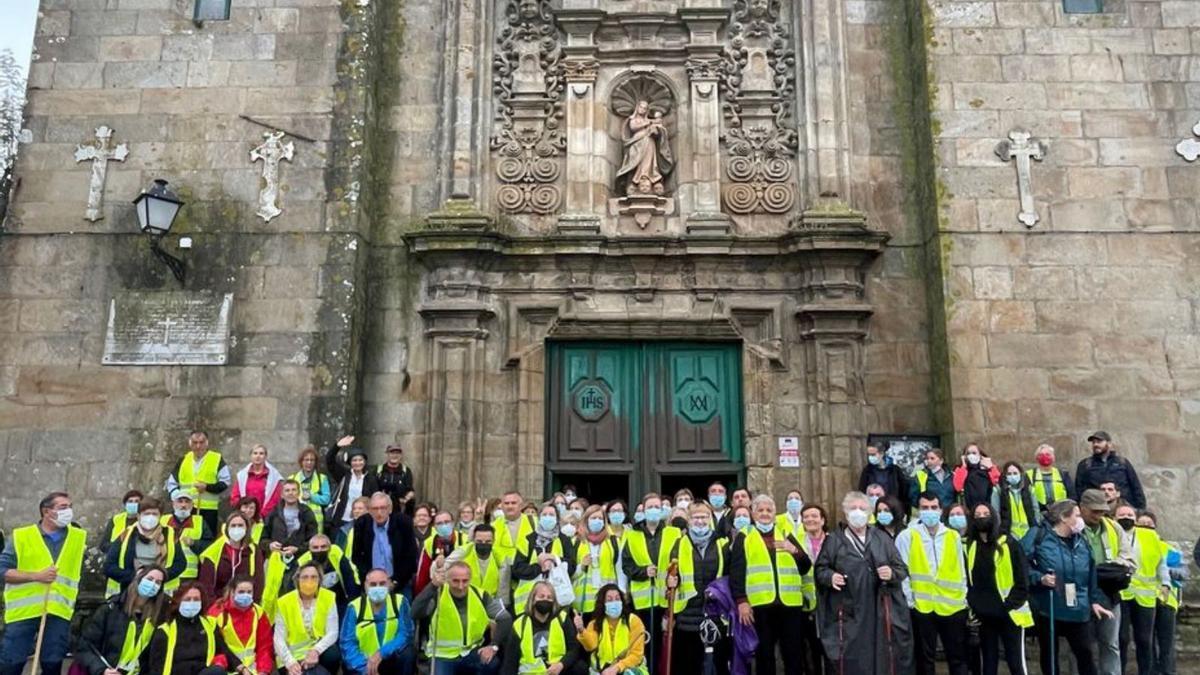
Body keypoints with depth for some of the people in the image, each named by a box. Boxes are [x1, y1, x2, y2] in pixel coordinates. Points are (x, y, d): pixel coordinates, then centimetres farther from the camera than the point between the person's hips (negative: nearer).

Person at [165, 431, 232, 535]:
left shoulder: (217, 459, 1)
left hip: (209, 509, -3)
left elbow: (225, 482, -1)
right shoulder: (183, 460, 12)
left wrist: (207, 487, -13)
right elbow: (171, 482, 18)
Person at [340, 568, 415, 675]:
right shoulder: (354, 607, -9)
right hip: (363, 662, 0)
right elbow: (347, 643, -14)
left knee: (408, 653, -28)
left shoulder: (400, 602, -9)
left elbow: (407, 634, -15)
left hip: (390, 660, 0)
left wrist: (381, 653, -27)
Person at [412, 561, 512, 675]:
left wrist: (493, 645, -17)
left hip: (471, 652, 1)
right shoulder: (438, 594, -14)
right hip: (442, 655, -1)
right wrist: (433, 585, -39)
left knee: (492, 663, -26)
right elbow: (416, 614, -31)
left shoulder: (480, 596, -7)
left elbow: (505, 619, -5)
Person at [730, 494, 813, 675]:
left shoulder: (786, 535, 15)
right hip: (760, 605, -2)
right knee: (764, 655, 5)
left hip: (790, 604, 2)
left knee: (793, 654, 5)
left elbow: (806, 567, 8)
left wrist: (795, 551, -11)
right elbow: (736, 572, -2)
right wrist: (741, 600, -13)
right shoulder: (744, 538, 7)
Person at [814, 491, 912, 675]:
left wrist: (892, 573, -10)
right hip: (849, 615, -2)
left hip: (880, 614, 2)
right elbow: (820, 569, 6)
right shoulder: (834, 541, 3)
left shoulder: (881, 538, 9)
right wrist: (830, 576, -14)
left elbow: (902, 569, 11)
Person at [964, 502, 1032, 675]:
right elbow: (966, 579, 10)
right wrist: (971, 605, 1)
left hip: (1009, 613, -3)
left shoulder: (1010, 544, -5)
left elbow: (1021, 579, -6)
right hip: (983, 615, 3)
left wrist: (1010, 604, -12)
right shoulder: (969, 546, 5)